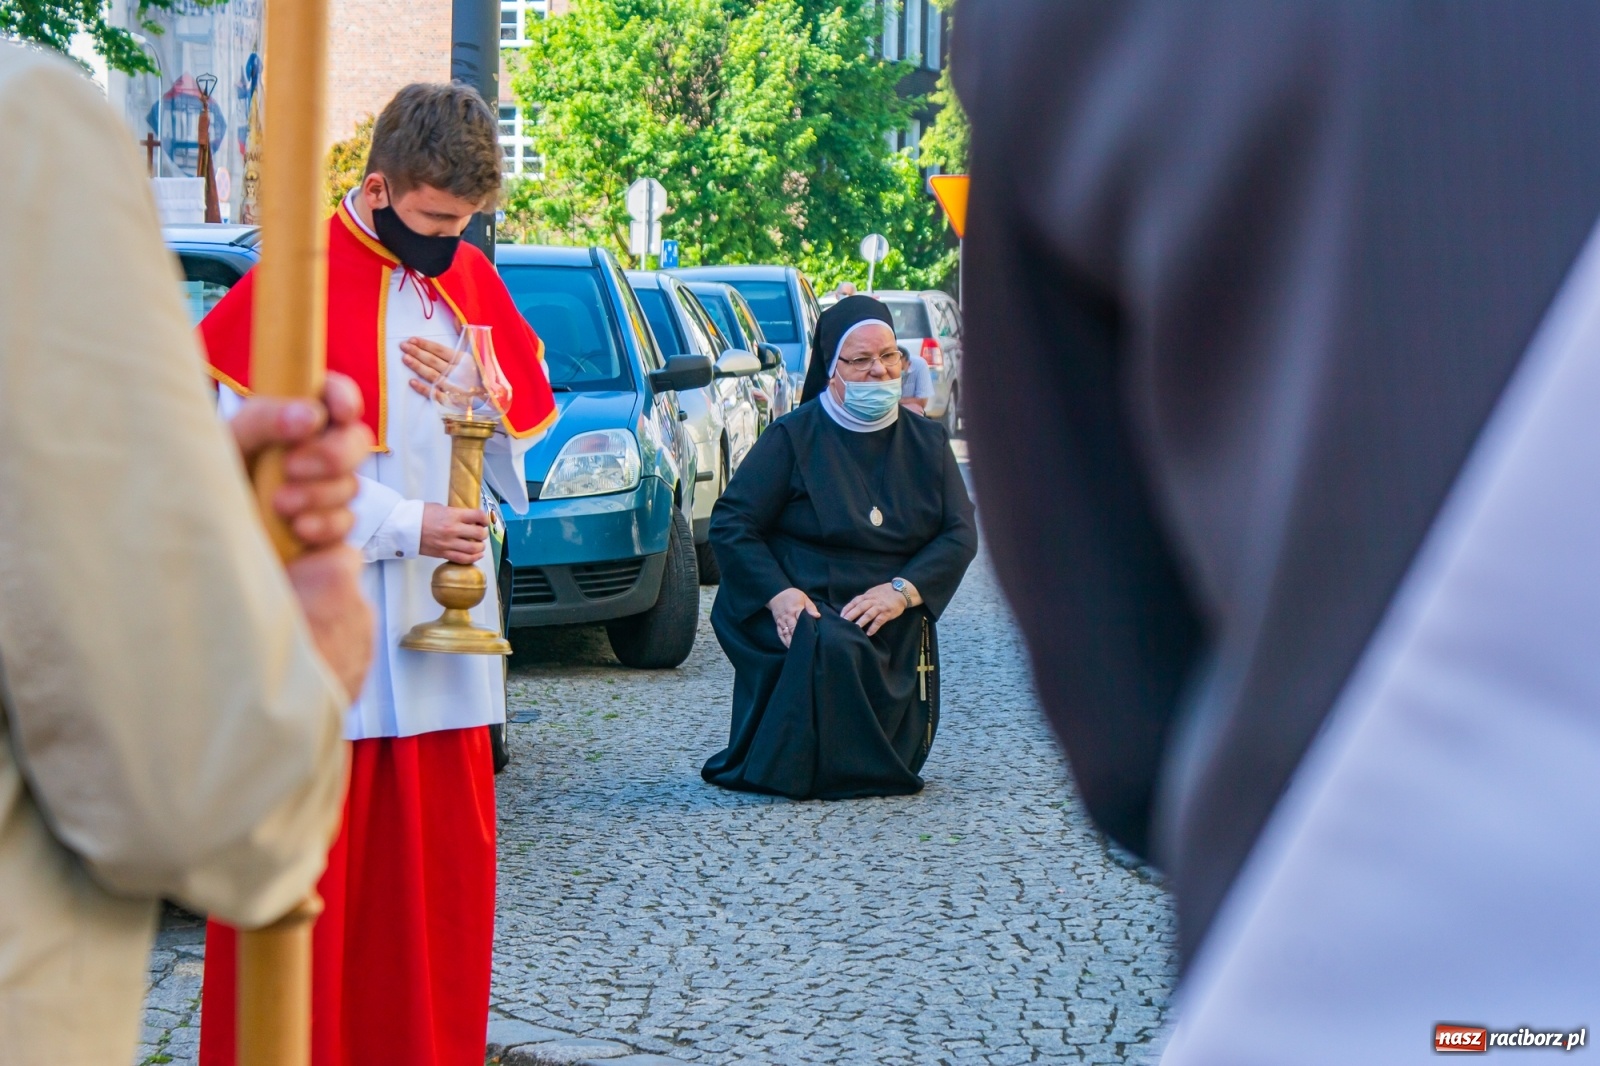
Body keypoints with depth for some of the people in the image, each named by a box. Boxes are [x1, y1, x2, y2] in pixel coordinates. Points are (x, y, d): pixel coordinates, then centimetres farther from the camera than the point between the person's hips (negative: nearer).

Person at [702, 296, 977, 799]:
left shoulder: (926, 442, 10)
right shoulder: (794, 437, -1)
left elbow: (960, 533, 3)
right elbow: (730, 524, -4)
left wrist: (902, 591, -15)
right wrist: (779, 594, -21)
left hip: (892, 624, 3)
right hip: (804, 606, -3)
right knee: (830, 648, -38)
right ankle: (792, 770, -16)